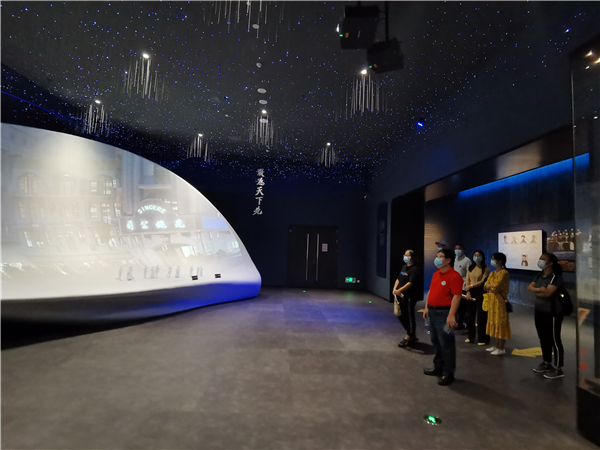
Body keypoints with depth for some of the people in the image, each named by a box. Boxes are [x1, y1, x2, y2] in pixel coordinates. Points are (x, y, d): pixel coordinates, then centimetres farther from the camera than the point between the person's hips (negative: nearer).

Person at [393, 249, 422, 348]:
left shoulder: (414, 269, -14)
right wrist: (394, 289, -2)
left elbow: (410, 283, -23)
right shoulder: (404, 267, 13)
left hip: (409, 297, -9)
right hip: (401, 296, 9)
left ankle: (409, 337, 16)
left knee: (409, 316, 2)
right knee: (400, 315, 15)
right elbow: (398, 279, 13)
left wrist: (399, 290, -28)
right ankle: (411, 334, 30)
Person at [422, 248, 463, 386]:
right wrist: (426, 307, 16)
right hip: (432, 311, 9)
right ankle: (438, 367, 32)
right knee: (436, 341, 18)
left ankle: (448, 373, 12)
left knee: (446, 344, 0)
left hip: (444, 313, -9)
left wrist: (451, 315, -25)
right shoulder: (436, 274, 12)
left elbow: (457, 296, -20)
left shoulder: (454, 276, -15)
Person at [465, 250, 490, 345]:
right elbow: (467, 281, 5)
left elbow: (483, 282, -14)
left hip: (481, 292, -5)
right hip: (471, 292, 5)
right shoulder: (470, 268, 10)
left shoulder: (486, 268, -6)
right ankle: (471, 337, 23)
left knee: (481, 316, -2)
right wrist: (468, 292, -6)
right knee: (470, 315, 11)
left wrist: (471, 286, -14)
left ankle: (483, 339, 7)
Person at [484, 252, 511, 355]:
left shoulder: (504, 273, -13)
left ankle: (501, 348, 3)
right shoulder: (492, 273, 14)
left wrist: (490, 285, -3)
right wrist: (492, 285, -10)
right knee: (494, 323, 13)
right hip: (492, 301, 9)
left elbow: (496, 287, -21)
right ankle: (496, 346, 22)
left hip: (500, 301, -9)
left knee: (501, 324, -3)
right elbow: (485, 286, 7)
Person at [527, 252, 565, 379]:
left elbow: (548, 292, -26)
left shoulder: (555, 276, -15)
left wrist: (537, 290, -9)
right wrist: (539, 290, -14)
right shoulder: (539, 275, 9)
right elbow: (529, 287, 4)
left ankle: (558, 369, 7)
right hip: (539, 312, 8)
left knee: (554, 340, -1)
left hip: (552, 313, -8)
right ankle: (546, 363, 29)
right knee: (543, 338, 16)